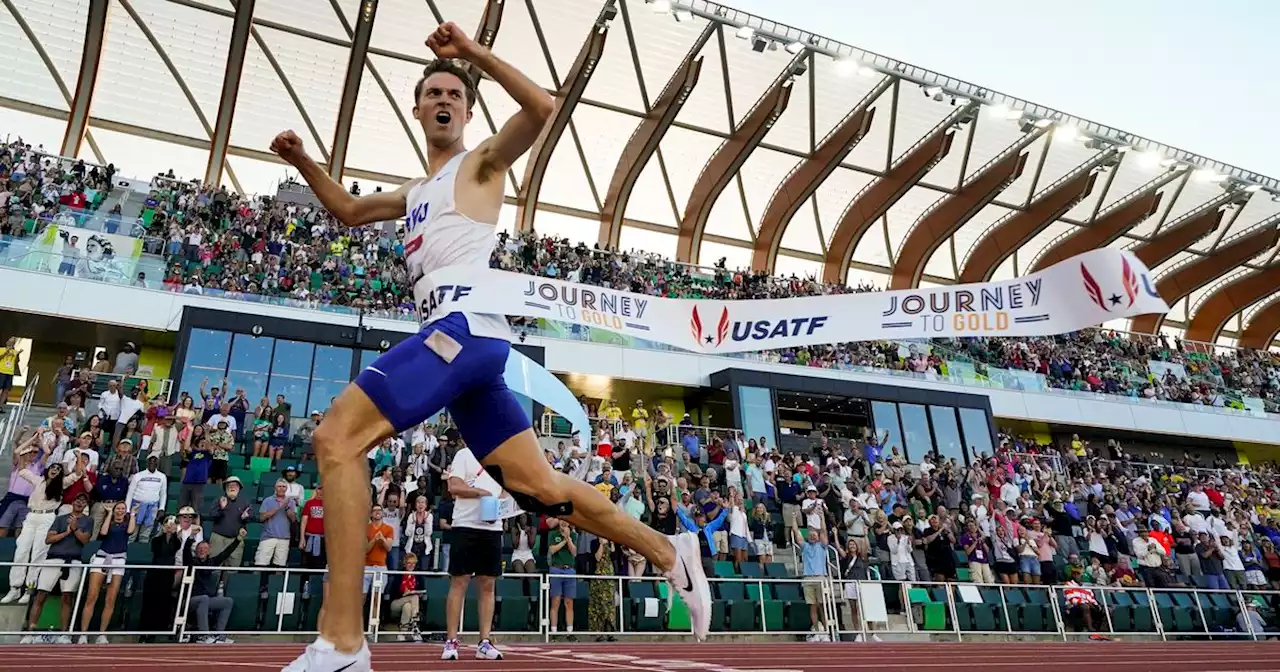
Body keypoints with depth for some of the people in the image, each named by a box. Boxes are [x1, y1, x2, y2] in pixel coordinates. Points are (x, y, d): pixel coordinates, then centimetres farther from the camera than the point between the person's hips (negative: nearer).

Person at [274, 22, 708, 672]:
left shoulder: (480, 163, 9)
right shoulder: (416, 192, 33)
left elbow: (542, 108, -7)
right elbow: (350, 211, 43)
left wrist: (473, 52, -7)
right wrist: (302, 162, 30)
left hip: (465, 326, -9)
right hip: (461, 339, 9)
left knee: (337, 438, -16)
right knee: (537, 483, 7)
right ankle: (669, 552, 17)